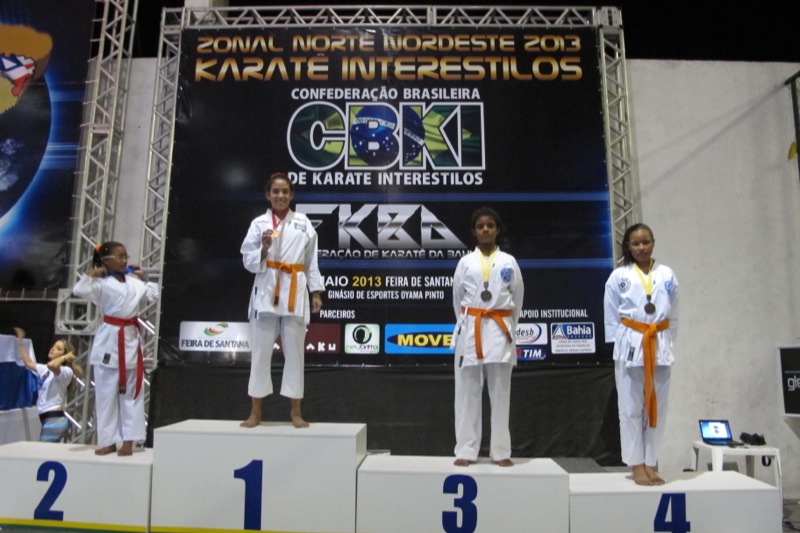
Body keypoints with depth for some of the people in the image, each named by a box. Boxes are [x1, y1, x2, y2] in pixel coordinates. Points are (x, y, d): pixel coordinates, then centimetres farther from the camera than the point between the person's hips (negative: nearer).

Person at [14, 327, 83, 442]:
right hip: (46, 419, 8)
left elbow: (51, 365, -31)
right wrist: (20, 341, 25)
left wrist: (65, 357, -13)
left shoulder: (66, 372, -11)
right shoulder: (46, 370, 16)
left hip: (55, 419, -8)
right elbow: (28, 363, 25)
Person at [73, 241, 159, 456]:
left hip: (131, 339, 4)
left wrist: (145, 278, 11)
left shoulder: (134, 282, 7)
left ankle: (128, 441, 14)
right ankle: (108, 440, 16)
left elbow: (154, 295, 18)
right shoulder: (101, 283, -7)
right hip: (108, 340, -4)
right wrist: (92, 274, -12)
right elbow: (79, 290, -22)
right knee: (107, 394, 6)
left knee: (131, 393, 7)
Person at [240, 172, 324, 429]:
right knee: (261, 350, 3)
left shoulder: (303, 223, 7)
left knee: (295, 350, 4)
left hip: (295, 292, 1)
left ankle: (295, 411, 15)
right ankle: (255, 412, 14)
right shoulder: (258, 223, 4)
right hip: (266, 290, 0)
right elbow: (248, 262, 2)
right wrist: (264, 249, -17)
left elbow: (311, 261, 8)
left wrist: (316, 292, 4)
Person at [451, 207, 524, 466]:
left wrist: (508, 327, 9)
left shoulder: (508, 262, 5)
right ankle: (466, 450, 11)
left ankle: (501, 451, 16)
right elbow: (457, 298, 11)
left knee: (500, 392, 5)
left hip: (499, 330, 0)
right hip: (470, 330, 0)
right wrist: (466, 325, 9)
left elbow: (517, 298, 10)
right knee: (467, 392, 3)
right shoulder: (465, 262, 5)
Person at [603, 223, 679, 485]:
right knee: (631, 409, 2)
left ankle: (650, 464, 19)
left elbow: (673, 315, 9)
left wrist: (665, 342, 3)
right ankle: (636, 465, 11)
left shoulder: (667, 274, 6)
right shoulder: (618, 276, -1)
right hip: (629, 347, -2)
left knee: (657, 408, 8)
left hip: (660, 347, 3)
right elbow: (611, 316, 1)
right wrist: (619, 345, -4)